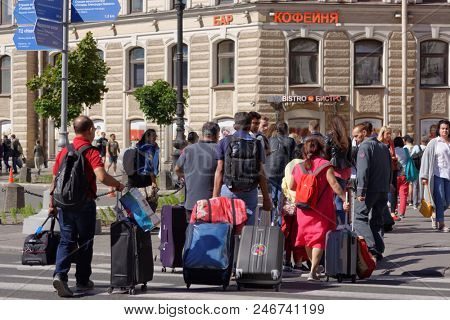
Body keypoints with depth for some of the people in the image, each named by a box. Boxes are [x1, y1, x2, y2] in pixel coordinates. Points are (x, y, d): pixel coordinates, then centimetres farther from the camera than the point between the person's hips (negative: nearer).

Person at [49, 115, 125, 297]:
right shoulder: (91, 151, -10)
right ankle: (83, 281, 18)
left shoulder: (64, 151, 7)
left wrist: (52, 203, 16)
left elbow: (55, 179, 10)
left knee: (66, 240, 7)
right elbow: (101, 176, -24)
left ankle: (60, 274, -14)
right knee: (85, 242, 9)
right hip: (84, 203, -4)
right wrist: (118, 185, -7)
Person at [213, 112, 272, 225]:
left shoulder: (224, 142, 1)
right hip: (250, 193, 0)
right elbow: (261, 173, 0)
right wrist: (266, 198, 5)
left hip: (228, 191, 0)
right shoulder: (257, 145, 2)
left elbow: (219, 170, -2)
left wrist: (215, 196, 1)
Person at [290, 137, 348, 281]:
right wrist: (345, 200, -18)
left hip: (304, 210, 4)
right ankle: (313, 271, -13)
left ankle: (314, 268, 30)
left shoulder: (298, 167, 4)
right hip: (321, 209, -4)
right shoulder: (325, 165, -8)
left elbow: (292, 187, 13)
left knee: (308, 238, 17)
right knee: (319, 239, -3)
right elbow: (334, 184, -18)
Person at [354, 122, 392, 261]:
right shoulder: (383, 146, 17)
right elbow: (390, 169, 20)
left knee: (360, 218, -4)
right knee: (377, 220, 12)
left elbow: (363, 170, -17)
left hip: (370, 190, -8)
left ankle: (372, 248, -17)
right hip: (384, 190, 8)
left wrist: (361, 191, -18)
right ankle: (379, 251, 10)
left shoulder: (365, 146, -8)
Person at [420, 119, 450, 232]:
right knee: (440, 199, -6)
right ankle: (441, 223, -2)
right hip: (438, 174, -3)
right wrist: (425, 176, -7)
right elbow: (426, 158, 0)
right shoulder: (434, 143, 2)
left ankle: (435, 216, 28)